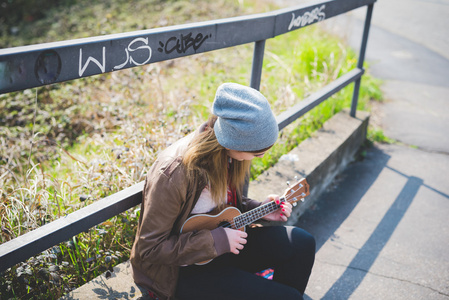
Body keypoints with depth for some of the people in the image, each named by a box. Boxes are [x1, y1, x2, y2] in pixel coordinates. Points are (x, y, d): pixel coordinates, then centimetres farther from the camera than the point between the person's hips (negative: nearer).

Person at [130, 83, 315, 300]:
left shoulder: (228, 154, -8)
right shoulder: (173, 174, -31)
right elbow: (149, 248, -24)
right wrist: (217, 241, -26)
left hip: (223, 237, 7)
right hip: (182, 269, -7)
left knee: (301, 244, -8)